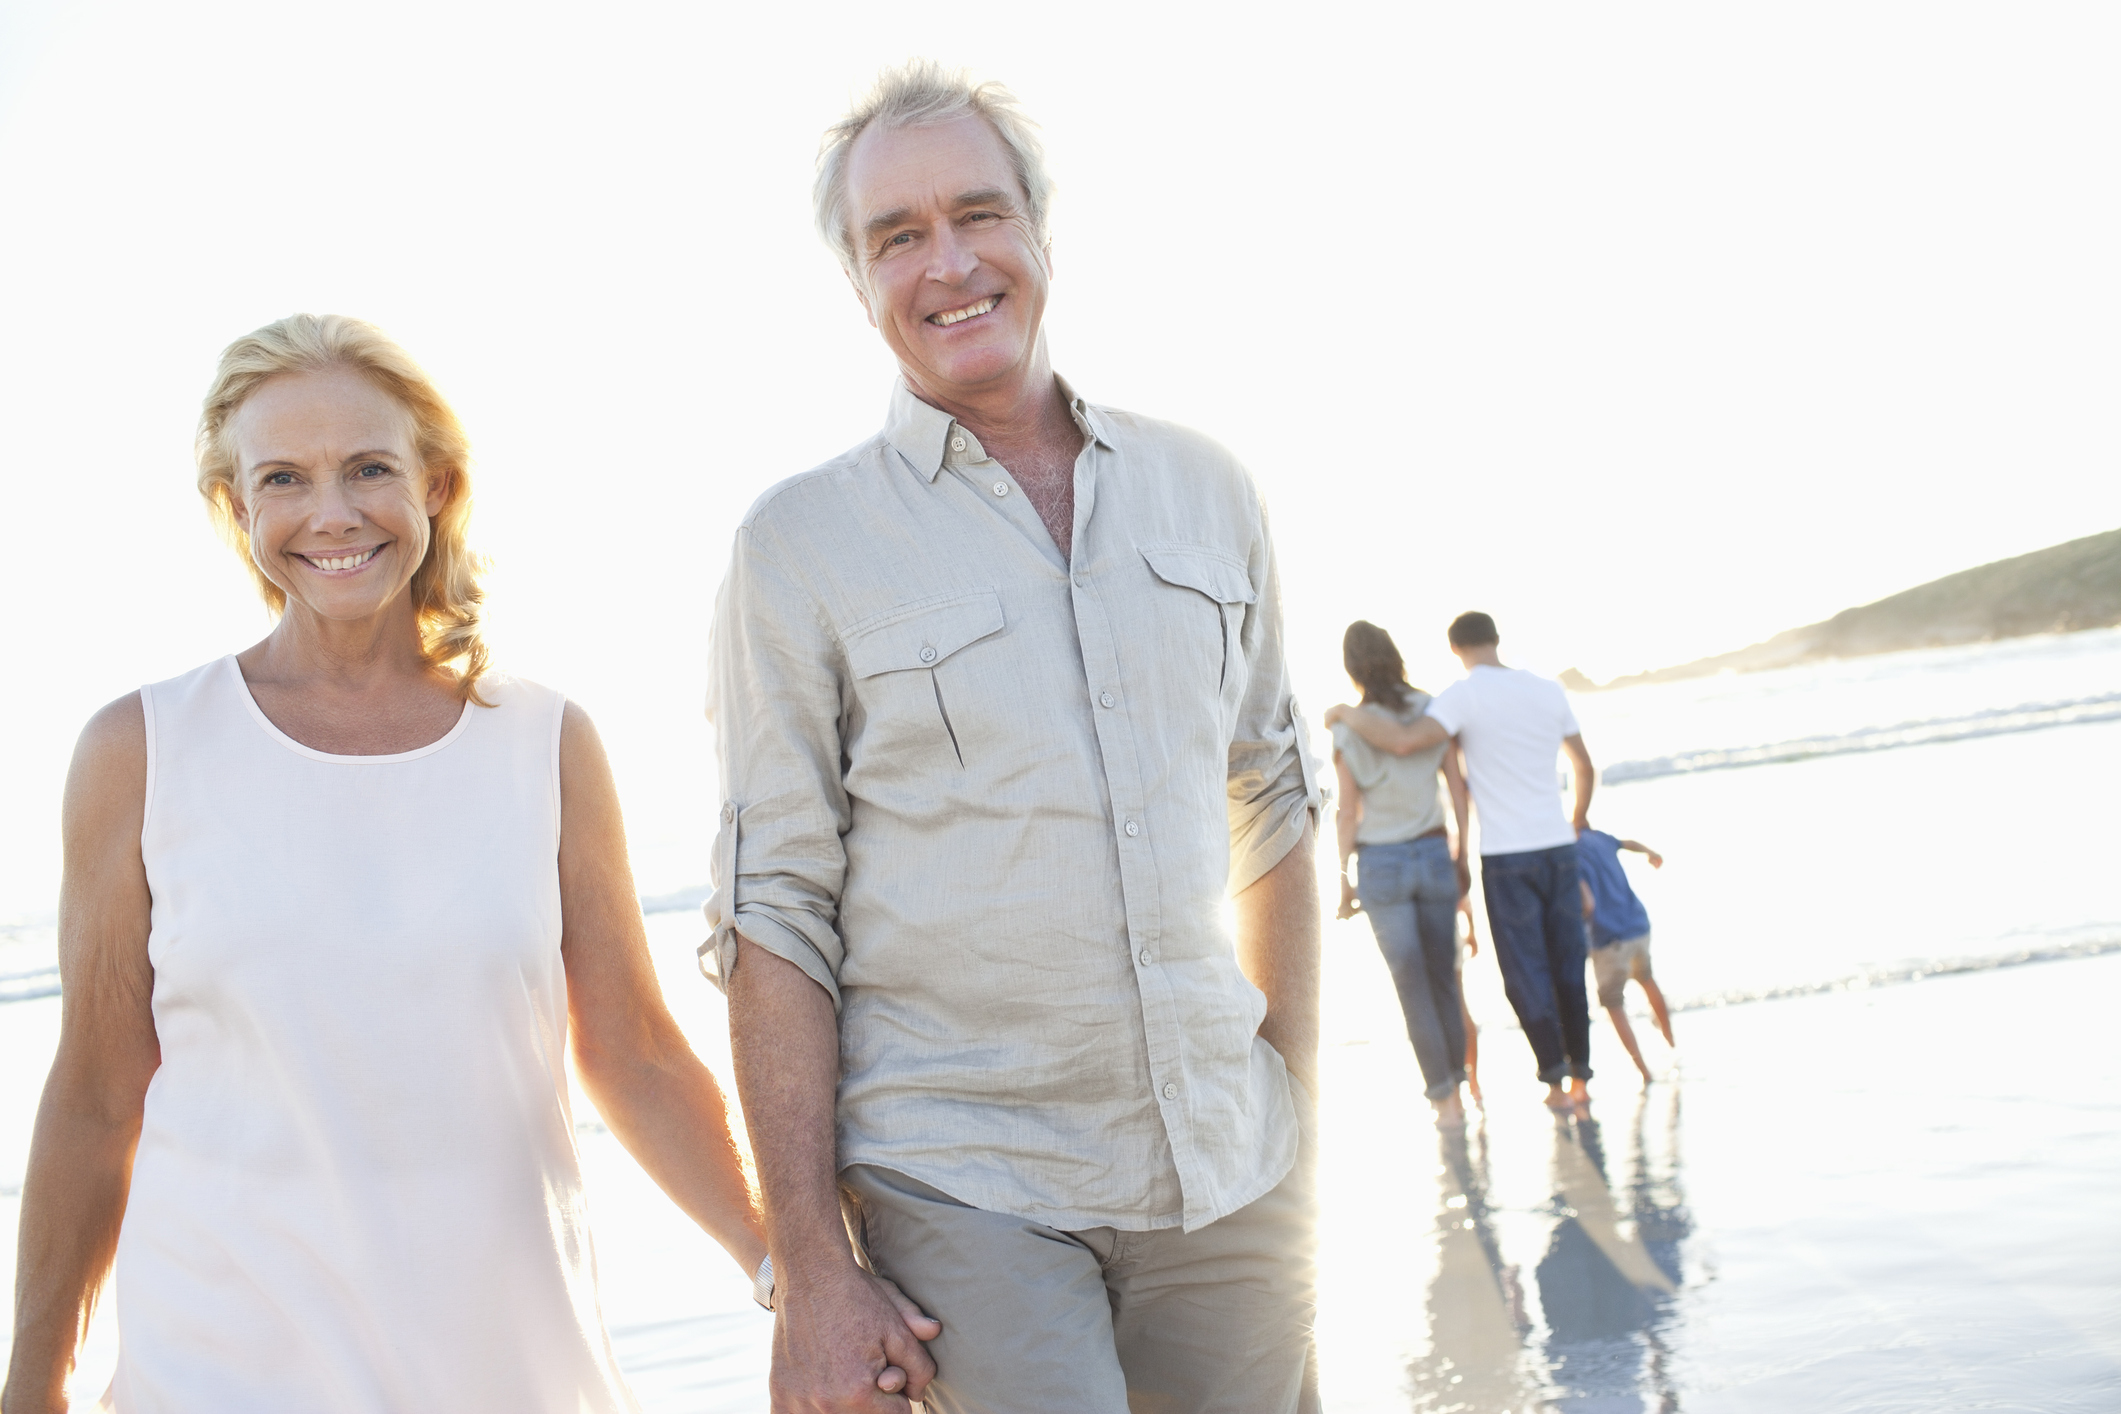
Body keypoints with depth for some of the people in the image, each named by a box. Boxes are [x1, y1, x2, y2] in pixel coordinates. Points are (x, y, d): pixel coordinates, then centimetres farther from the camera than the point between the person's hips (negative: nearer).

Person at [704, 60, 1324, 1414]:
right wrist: (812, 1269, -9)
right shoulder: (801, 543, -5)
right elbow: (776, 917, -6)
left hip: (1227, 1171, 4)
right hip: (964, 1188, -3)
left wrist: (1295, 1099, 11)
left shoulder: (1207, 491, 5)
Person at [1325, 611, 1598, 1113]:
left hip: (1506, 855, -5)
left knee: (1526, 972, 3)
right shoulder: (1549, 691, 9)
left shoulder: (1464, 696, -9)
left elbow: (1405, 741, -24)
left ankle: (1555, 1080, 3)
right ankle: (1581, 1076, 15)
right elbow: (1584, 765, 22)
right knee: (1568, 965, 12)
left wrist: (1347, 714, -8)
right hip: (1558, 846, 5)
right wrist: (1581, 815, 41)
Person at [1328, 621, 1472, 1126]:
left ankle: (1446, 1096, -3)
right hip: (1433, 857, 2)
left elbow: (1348, 811, -7)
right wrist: (1463, 857, 10)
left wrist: (1344, 880, 0)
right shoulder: (1432, 711, -2)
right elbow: (1458, 788, 1)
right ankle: (1453, 1080, 22)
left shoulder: (1348, 728, -9)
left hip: (1381, 866, -2)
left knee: (1413, 985, 2)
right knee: (1443, 975, 16)